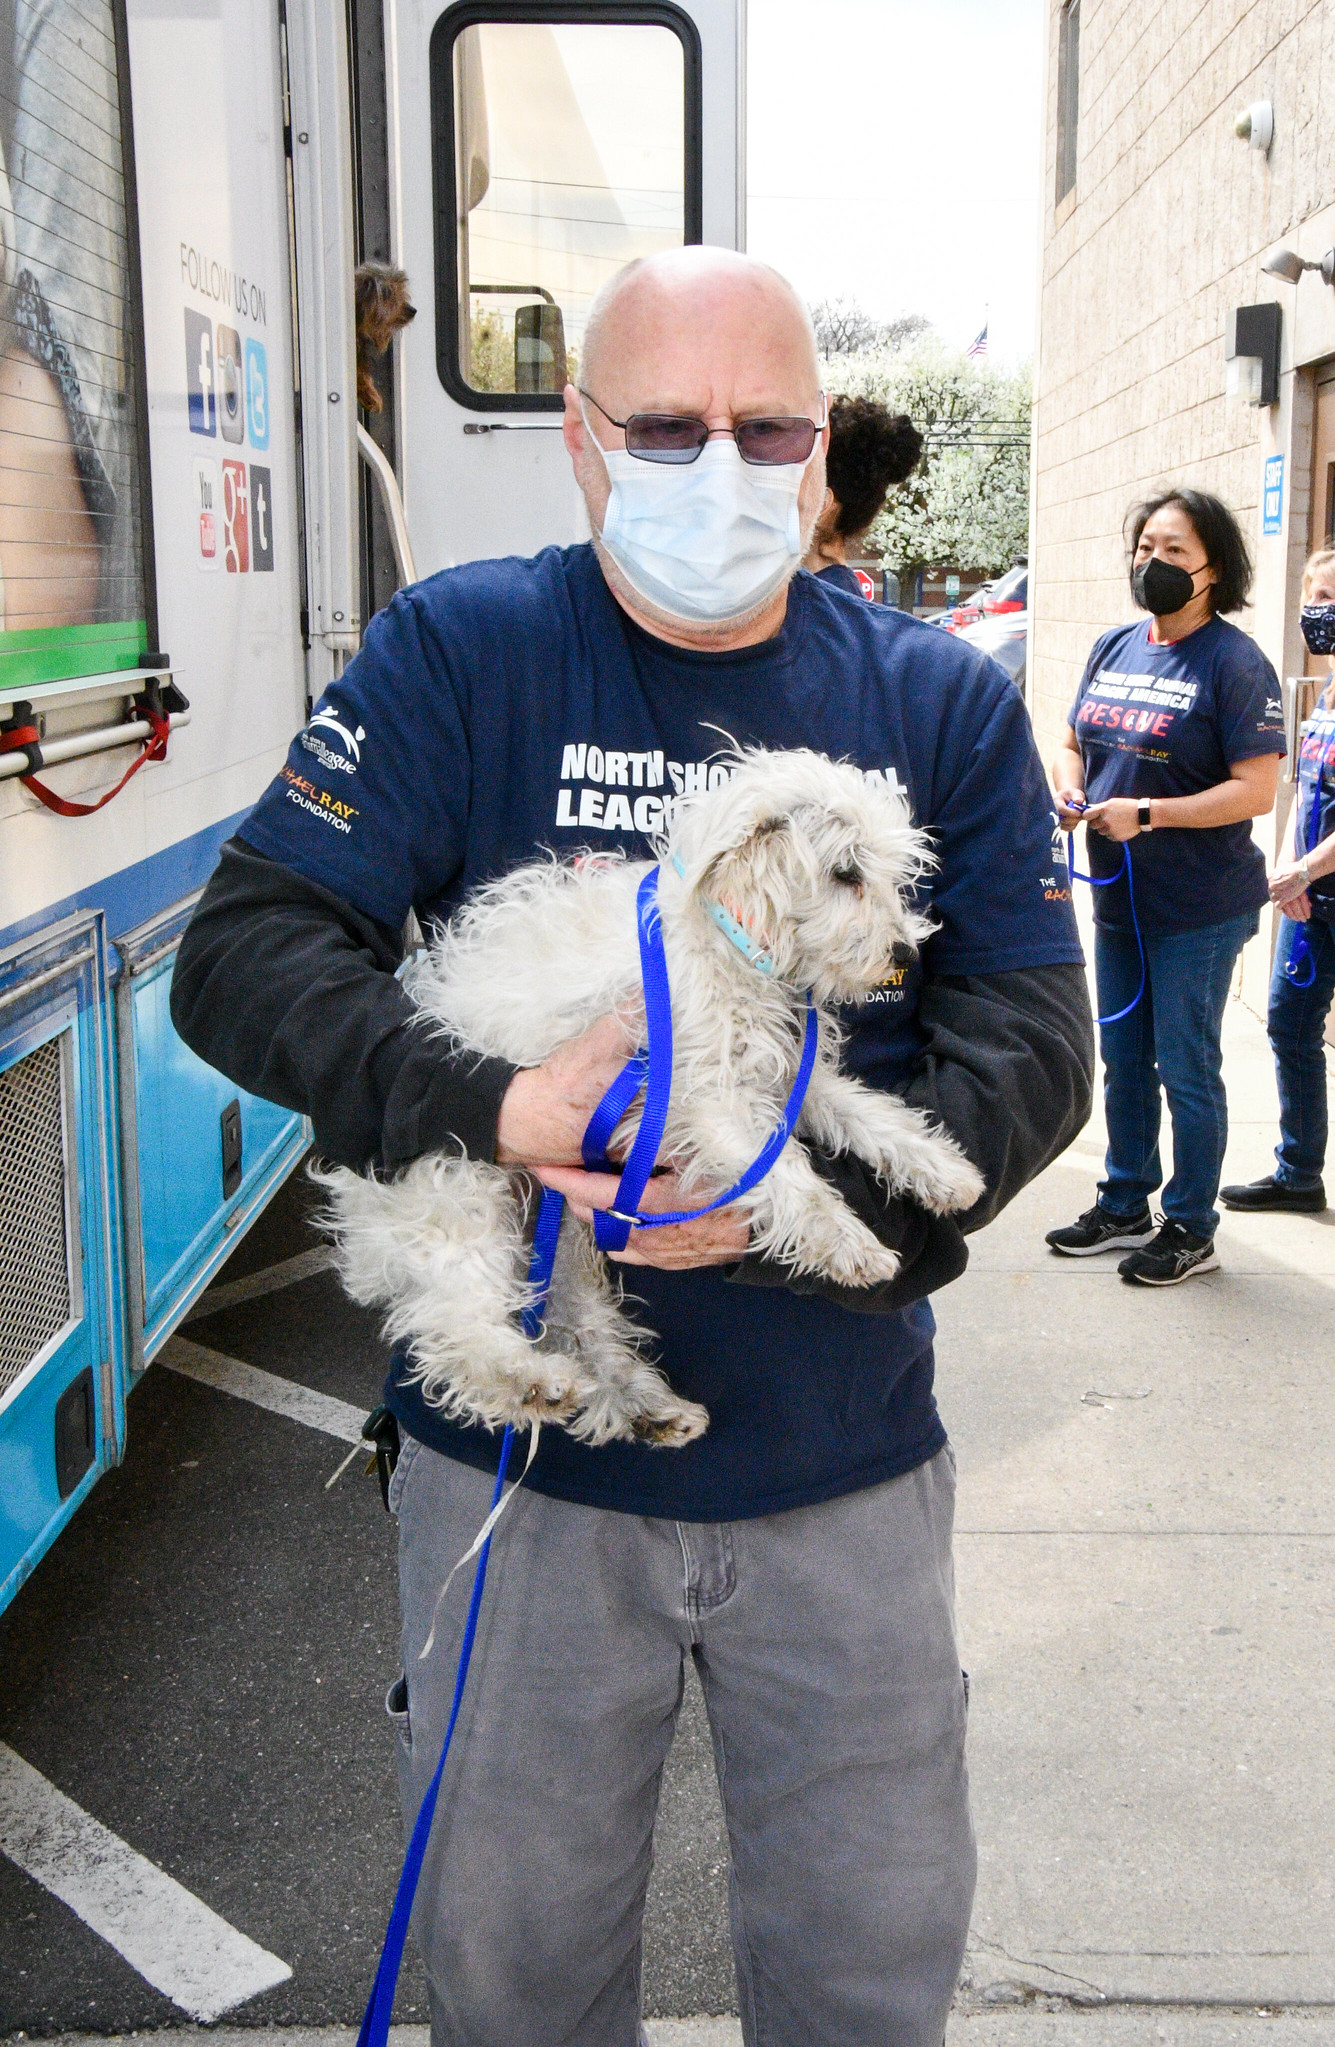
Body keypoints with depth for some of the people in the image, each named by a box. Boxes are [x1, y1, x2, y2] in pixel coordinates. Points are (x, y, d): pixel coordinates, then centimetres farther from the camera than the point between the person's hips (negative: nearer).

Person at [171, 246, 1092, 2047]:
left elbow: (1033, 1039, -4)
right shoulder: (459, 652, -5)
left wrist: (814, 1190, -21)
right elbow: (242, 954, -11)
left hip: (844, 1460, 2)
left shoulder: (942, 703, 1)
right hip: (522, 1450, -1)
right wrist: (492, 1113, -27)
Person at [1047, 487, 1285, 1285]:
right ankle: (1125, 1207, 33)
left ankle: (1192, 1229, 18)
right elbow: (1073, 742, 18)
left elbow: (1257, 790, -18)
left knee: (1187, 1070, 3)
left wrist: (1146, 814, -23)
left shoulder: (1235, 663, -13)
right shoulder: (1113, 648, 8)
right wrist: (1071, 788, -4)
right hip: (1118, 894, 7)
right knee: (1124, 1061, 17)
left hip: (1198, 910, -7)